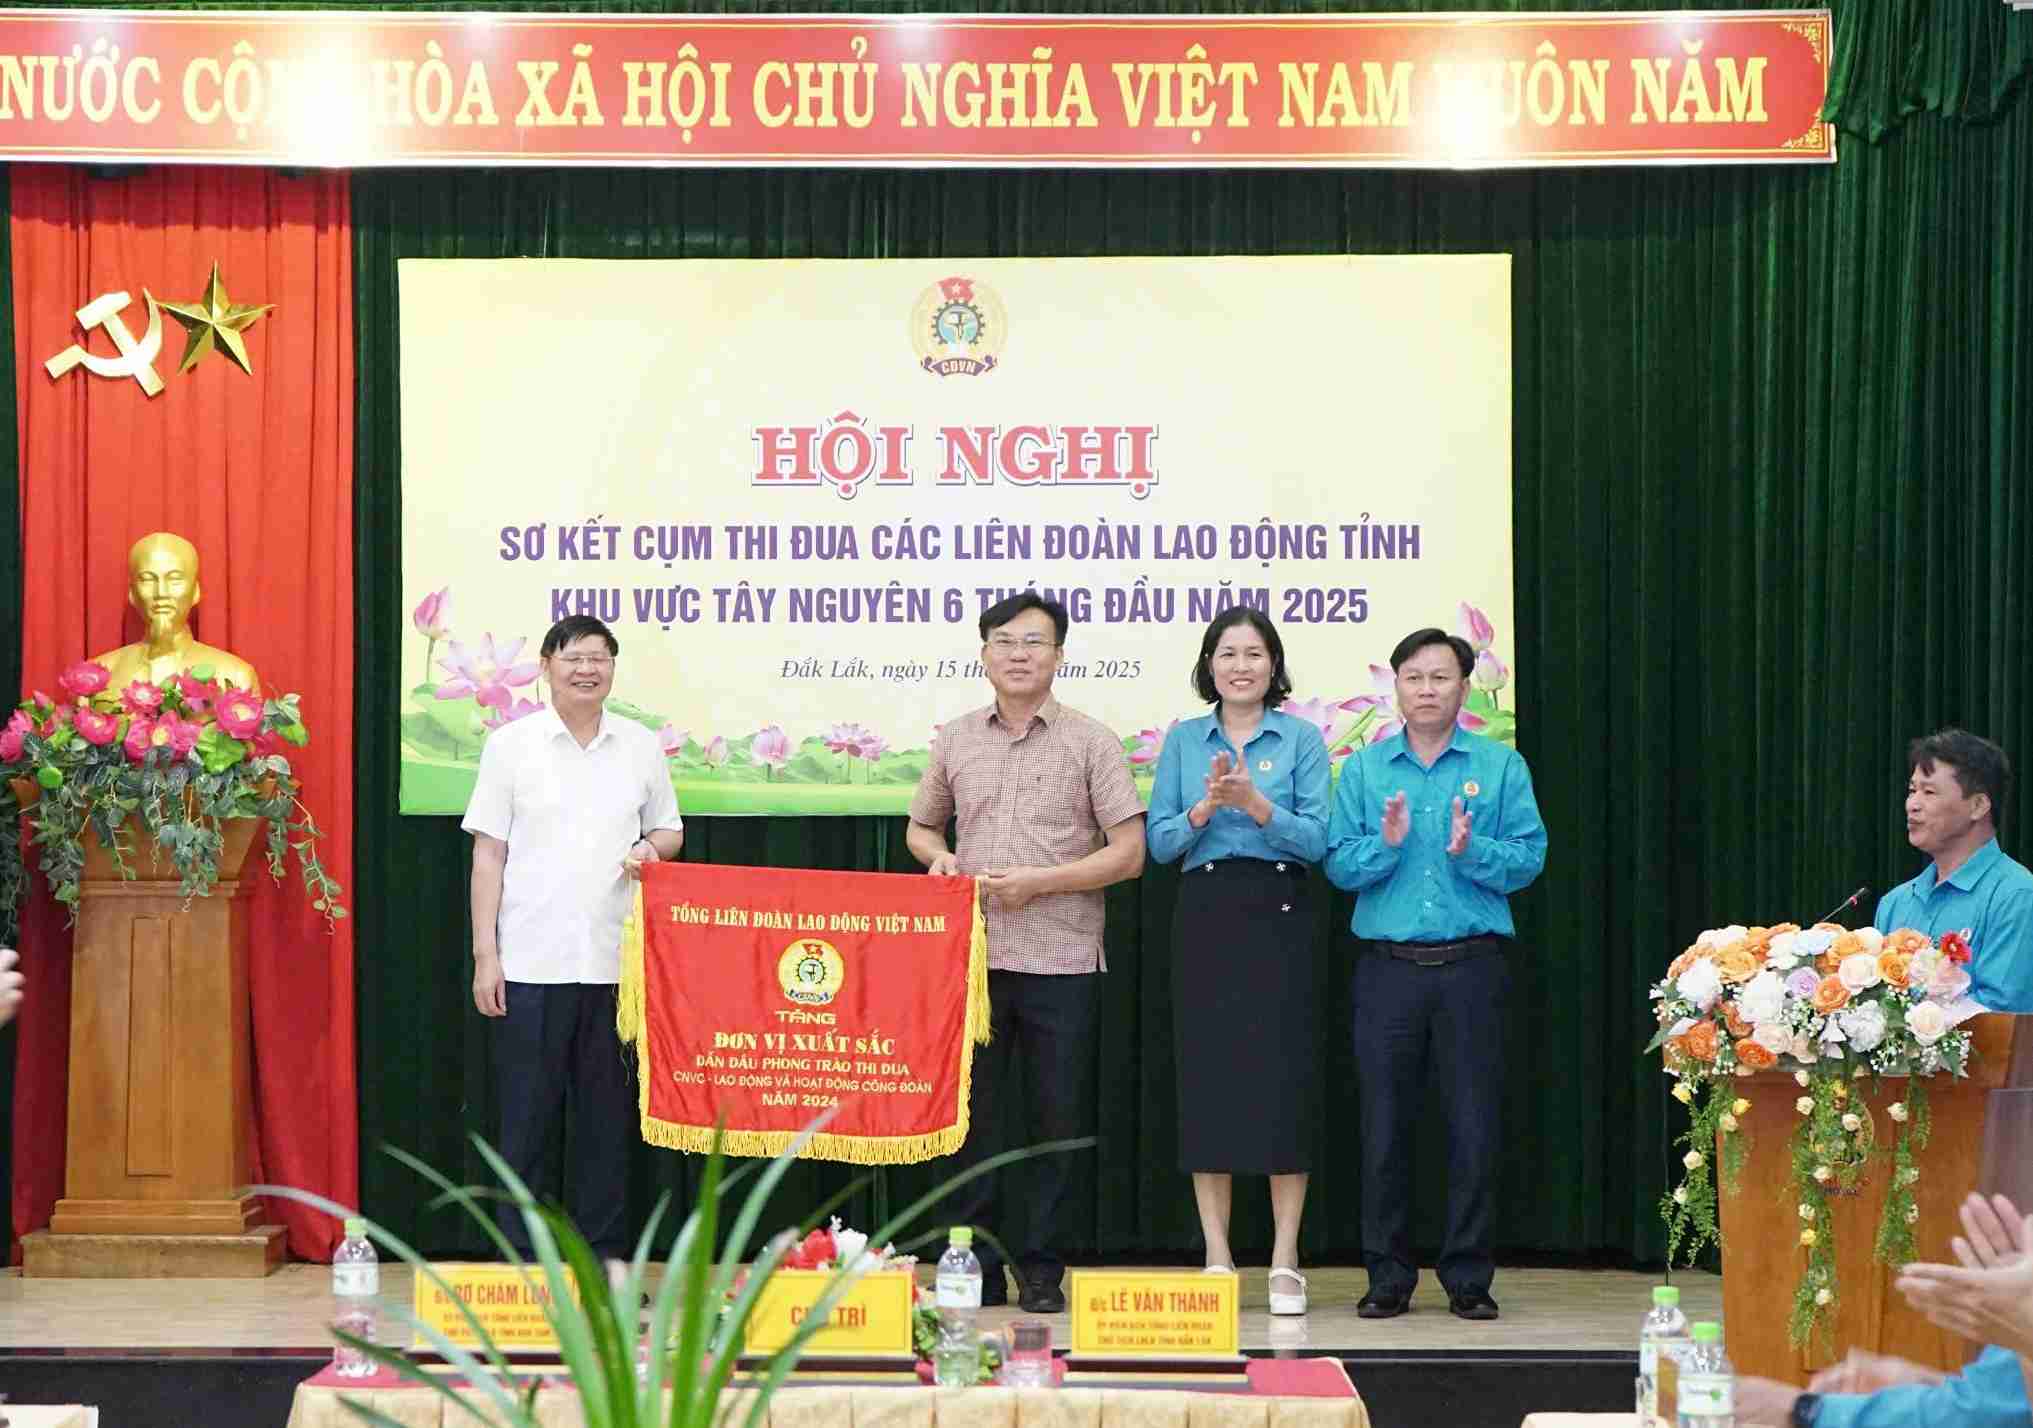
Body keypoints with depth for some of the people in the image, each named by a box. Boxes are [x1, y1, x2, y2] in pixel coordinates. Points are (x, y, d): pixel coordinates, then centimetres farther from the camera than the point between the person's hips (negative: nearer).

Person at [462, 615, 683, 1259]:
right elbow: (488, 854, 2)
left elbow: (669, 830, 20)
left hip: (615, 963, 2)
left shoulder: (641, 746, 10)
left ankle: (605, 1262, 12)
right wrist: (485, 956, -4)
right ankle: (524, 1260, 7)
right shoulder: (510, 744, 3)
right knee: (528, 1116, 0)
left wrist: (653, 849, -5)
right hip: (531, 964, -2)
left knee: (607, 1119, 5)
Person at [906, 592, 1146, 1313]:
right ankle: (973, 1269, 13)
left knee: (1058, 1121, 2)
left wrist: (1037, 881, -12)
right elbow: (921, 826, 24)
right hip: (973, 954, 2)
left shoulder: (1091, 741, 2)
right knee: (969, 1116, 5)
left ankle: (1042, 1272, 12)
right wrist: (938, 857, 0)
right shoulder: (955, 740, 11)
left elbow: (1128, 852, -2)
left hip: (1061, 961, -2)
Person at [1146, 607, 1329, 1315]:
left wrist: (1256, 804, -18)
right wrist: (1205, 808, -13)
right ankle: (1217, 1258, 9)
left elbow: (1317, 839, -4)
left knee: (1282, 1078, -4)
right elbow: (1159, 842, 5)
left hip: (1280, 917, -2)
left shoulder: (1301, 739, 4)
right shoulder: (1183, 740, 10)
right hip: (1205, 917, 2)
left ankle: (1285, 1262, 2)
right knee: (1207, 1078, 2)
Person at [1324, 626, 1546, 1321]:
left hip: (1472, 965, -1)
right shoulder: (1363, 768, 11)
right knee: (1384, 1126, 2)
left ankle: (1469, 1277, 8)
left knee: (1474, 1126, -1)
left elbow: (1529, 858, -1)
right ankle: (1388, 1277, 11)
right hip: (1388, 967, 1)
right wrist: (1386, 844, -13)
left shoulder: (1501, 766, 7)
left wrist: (1470, 849, -18)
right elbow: (1339, 865, 5)